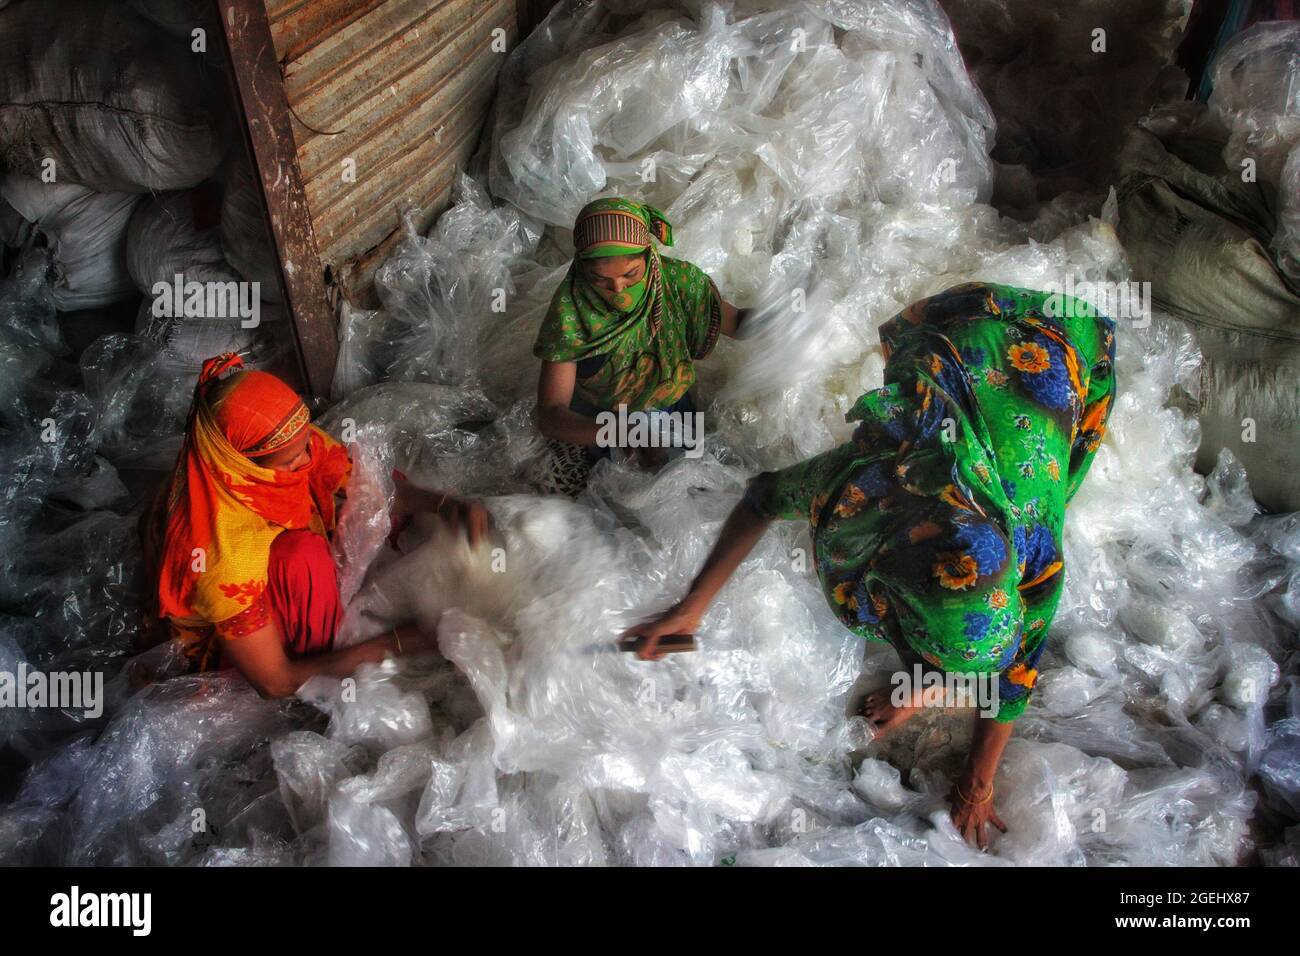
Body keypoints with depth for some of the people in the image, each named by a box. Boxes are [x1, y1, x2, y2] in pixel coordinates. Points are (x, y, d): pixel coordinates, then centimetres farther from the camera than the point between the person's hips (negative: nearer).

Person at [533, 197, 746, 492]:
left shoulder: (678, 280, -21)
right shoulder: (570, 311, -28)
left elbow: (735, 322, -4)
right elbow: (550, 415, -31)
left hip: (673, 408, 3)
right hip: (593, 427, -2)